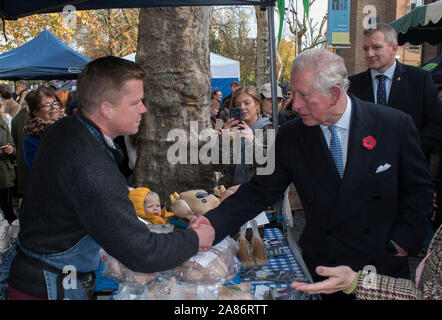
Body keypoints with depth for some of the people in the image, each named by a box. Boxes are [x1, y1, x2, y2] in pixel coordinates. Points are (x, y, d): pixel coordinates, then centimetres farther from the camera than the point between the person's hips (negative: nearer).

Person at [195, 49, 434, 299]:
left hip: (383, 265, 0)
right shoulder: (290, 136, -8)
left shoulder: (395, 125, -13)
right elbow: (260, 192, -7)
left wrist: (405, 239, -9)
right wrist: (215, 223, -20)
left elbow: (419, 189, -1)